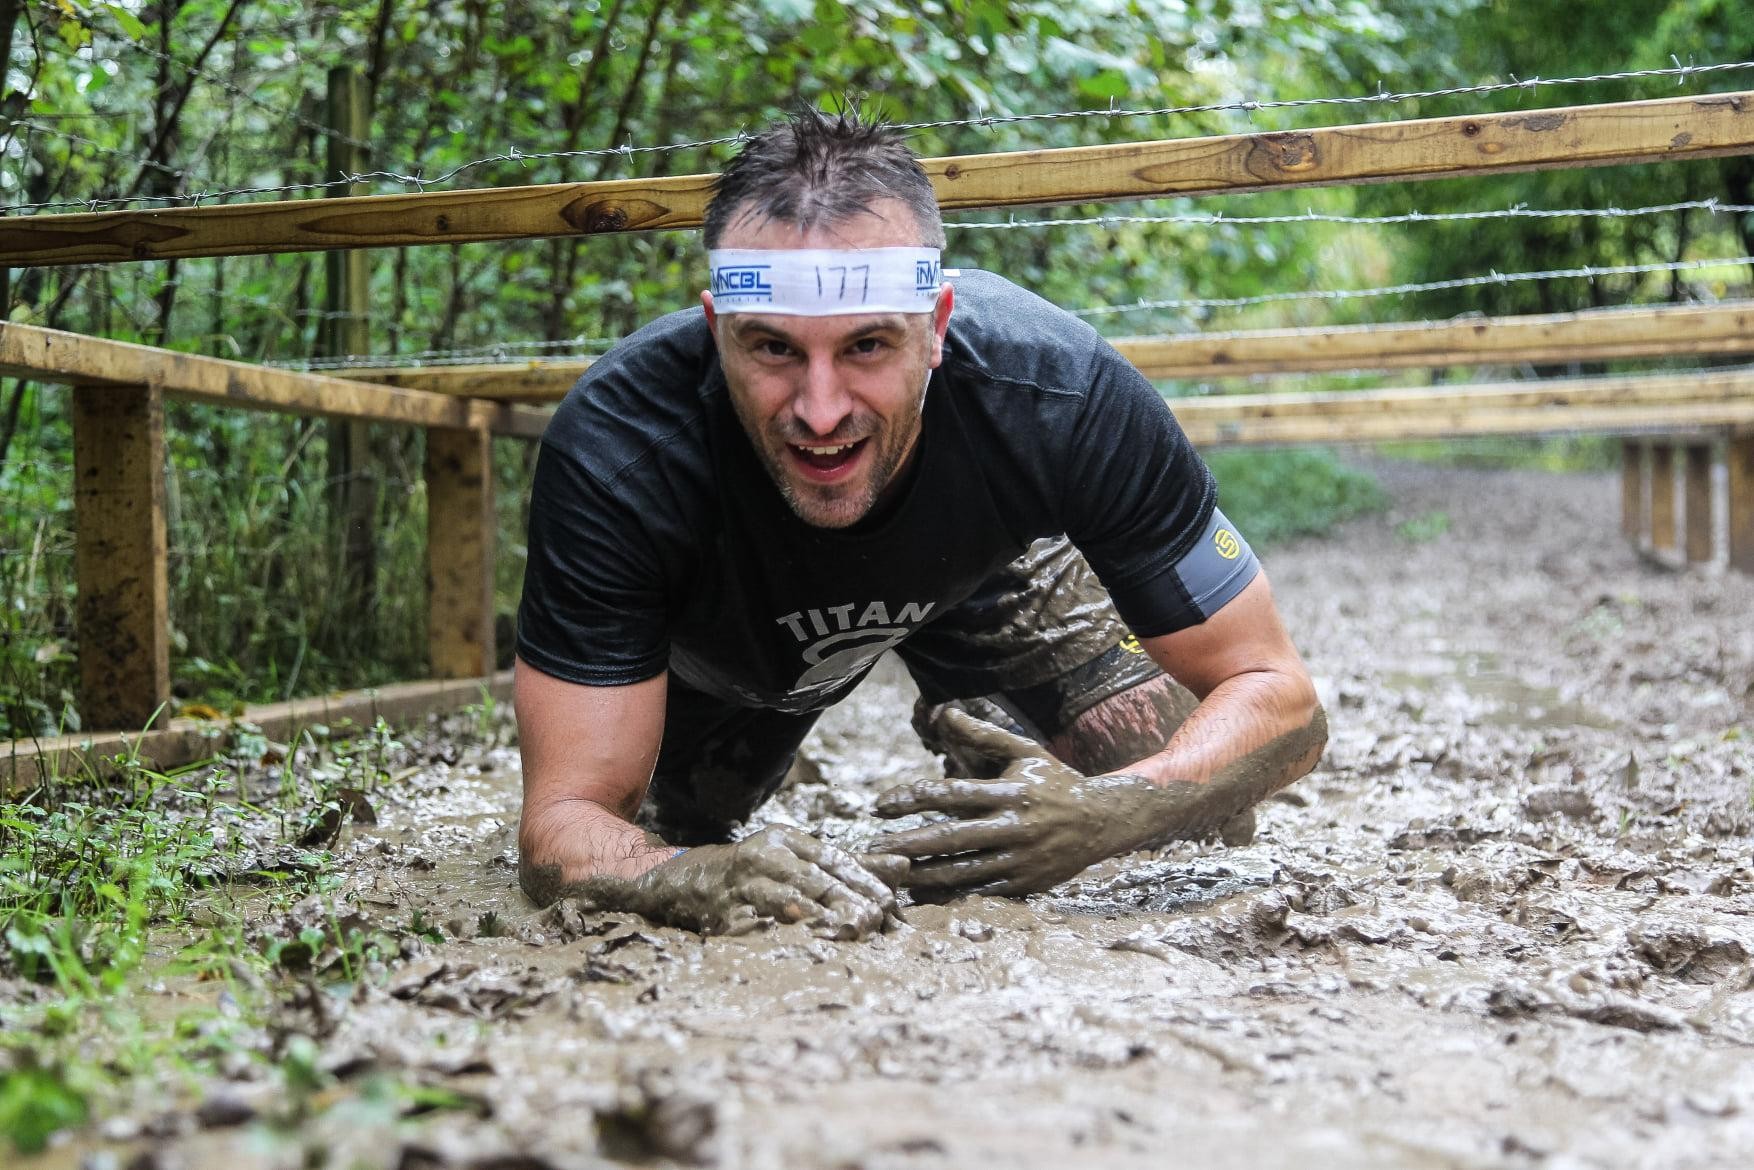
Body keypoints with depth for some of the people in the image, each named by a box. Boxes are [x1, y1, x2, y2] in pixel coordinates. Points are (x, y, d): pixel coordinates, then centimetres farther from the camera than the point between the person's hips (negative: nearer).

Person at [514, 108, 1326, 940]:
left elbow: (1277, 697, -31)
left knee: (1176, 802, -12)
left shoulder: (1062, 396, -39)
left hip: (981, 573, 1)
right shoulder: (612, 450, -41)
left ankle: (980, 727, 20)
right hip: (718, 638, 0)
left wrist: (1098, 816, -52)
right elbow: (564, 820, -39)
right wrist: (689, 876, -64)